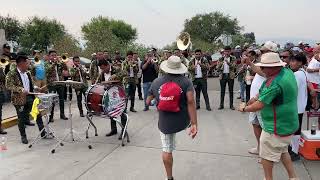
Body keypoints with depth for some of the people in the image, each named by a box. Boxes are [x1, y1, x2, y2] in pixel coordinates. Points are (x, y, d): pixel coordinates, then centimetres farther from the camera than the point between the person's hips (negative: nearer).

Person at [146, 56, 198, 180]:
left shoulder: (156, 82, -3)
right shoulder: (186, 81, -9)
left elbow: (148, 101, 8)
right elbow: (191, 102, -20)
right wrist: (194, 124, -20)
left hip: (165, 123, 0)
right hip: (184, 121, 0)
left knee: (167, 150, 13)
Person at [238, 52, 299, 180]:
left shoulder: (274, 83, -30)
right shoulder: (288, 72, 0)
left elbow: (259, 105, -27)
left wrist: (244, 108, -11)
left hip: (277, 127, -10)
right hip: (288, 124, 10)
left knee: (266, 156, 9)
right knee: (282, 151, 28)